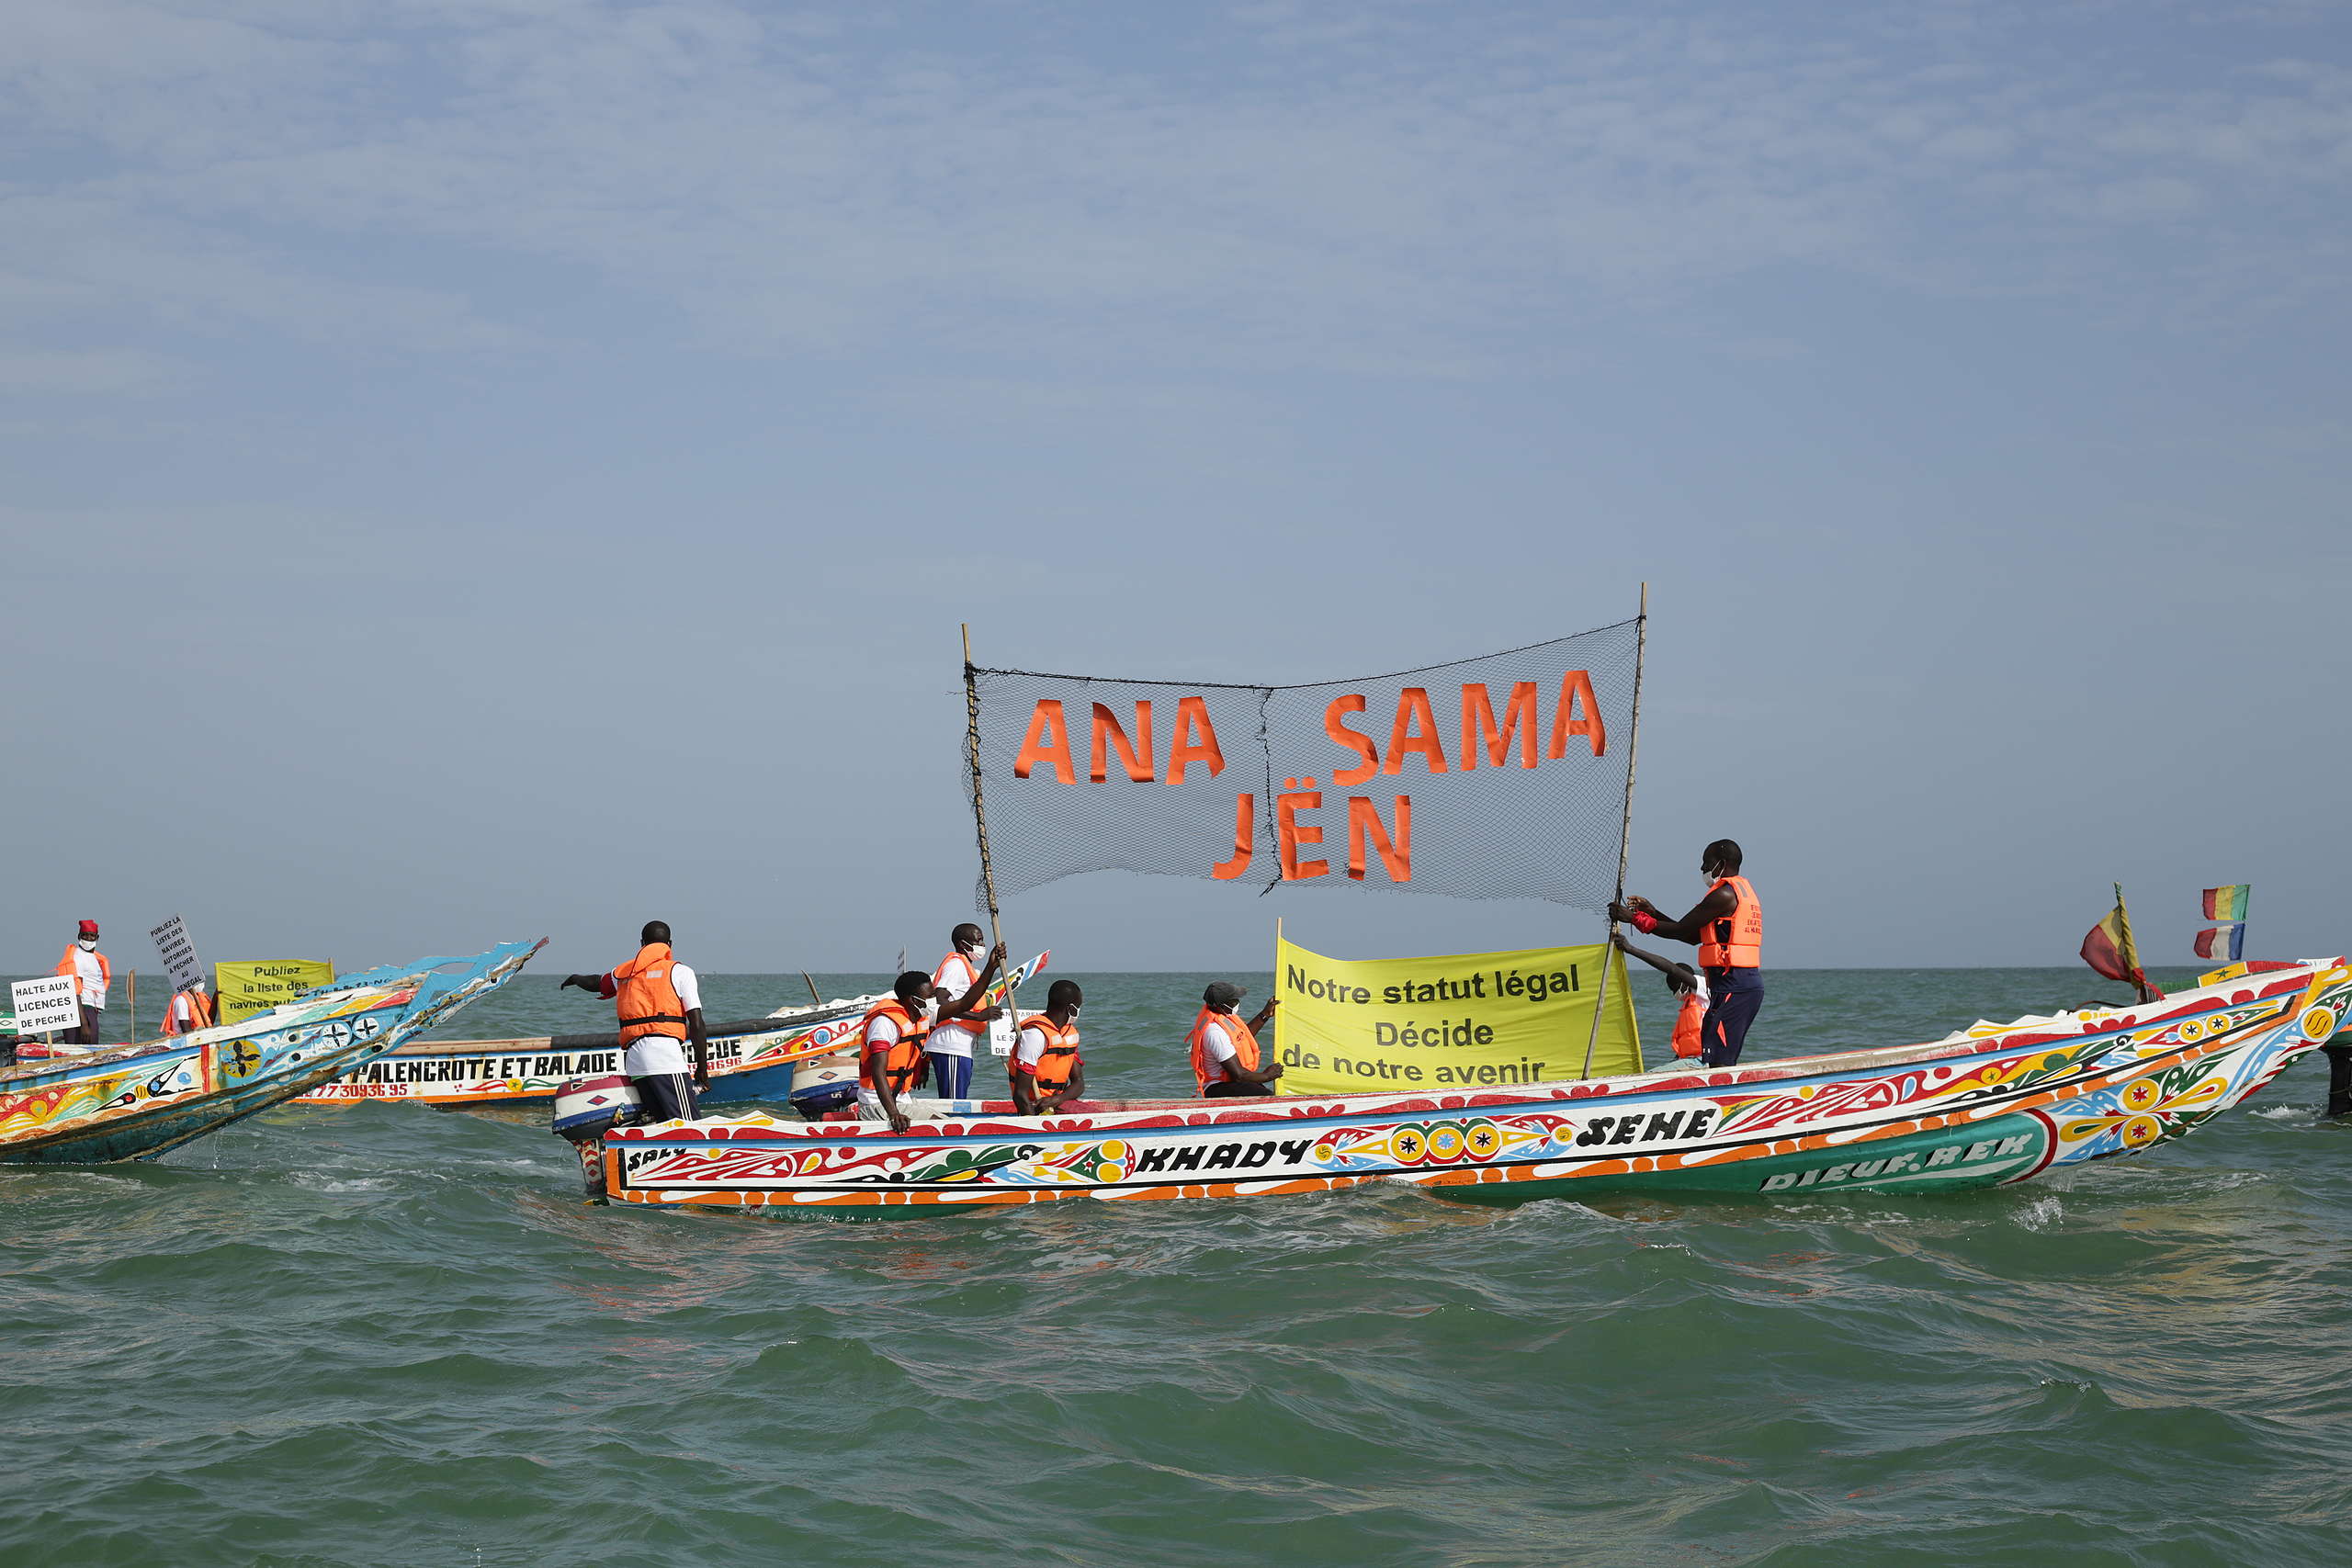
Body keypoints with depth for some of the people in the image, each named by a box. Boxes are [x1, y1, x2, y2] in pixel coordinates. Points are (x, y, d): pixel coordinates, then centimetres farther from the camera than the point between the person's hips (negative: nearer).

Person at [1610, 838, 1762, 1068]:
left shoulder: (1724, 894, -10)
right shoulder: (1744, 891, 23)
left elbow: (1681, 930, -9)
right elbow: (1694, 935, 22)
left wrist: (1634, 918, -2)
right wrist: (1654, 913, 20)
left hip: (1731, 987, -10)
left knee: (1717, 1062, -14)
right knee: (1726, 1062, 12)